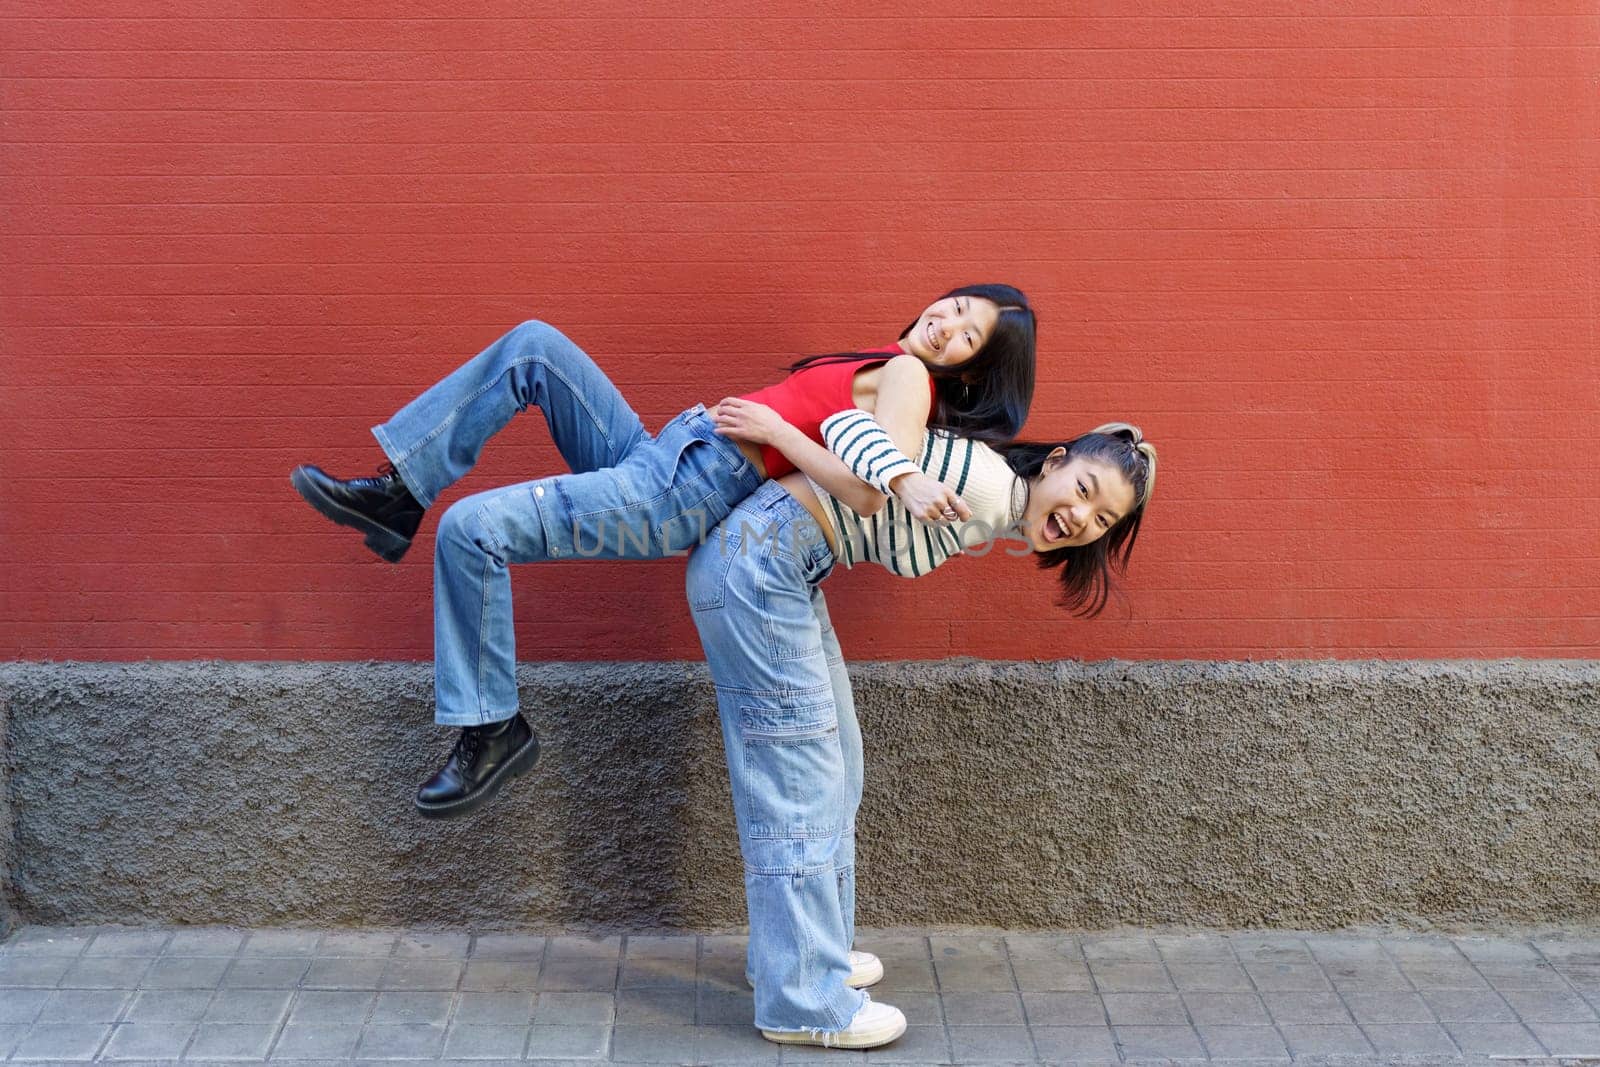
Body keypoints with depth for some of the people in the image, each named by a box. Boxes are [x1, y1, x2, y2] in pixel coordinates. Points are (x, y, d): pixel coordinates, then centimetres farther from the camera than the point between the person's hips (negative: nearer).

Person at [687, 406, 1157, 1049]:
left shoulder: (989, 520, 12)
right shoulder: (989, 486, -18)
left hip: (786, 572, 11)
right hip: (759, 558, -11)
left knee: (833, 761, 19)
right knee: (797, 779, -5)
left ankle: (792, 952, 33)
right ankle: (804, 1001, 3)